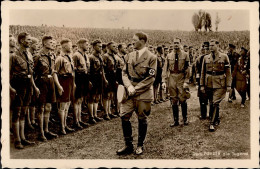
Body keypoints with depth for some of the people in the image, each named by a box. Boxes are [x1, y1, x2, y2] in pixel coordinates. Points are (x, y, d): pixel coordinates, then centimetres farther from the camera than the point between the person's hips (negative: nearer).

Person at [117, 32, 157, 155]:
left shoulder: (151, 57, -5)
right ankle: (128, 145, 10)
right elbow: (124, 73, 8)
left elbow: (150, 78, -9)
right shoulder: (129, 56, 10)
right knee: (124, 116, -2)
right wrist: (129, 86, -11)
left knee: (142, 119, 5)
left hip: (143, 93, -4)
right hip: (129, 93, 4)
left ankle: (140, 146, 21)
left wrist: (136, 89, -13)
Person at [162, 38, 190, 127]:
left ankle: (185, 118, 19)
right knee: (173, 101, 6)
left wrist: (186, 81, -8)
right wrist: (164, 81, -5)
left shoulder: (185, 55, 1)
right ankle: (176, 120, 15)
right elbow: (165, 69, 5)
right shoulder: (169, 56, 7)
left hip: (181, 78, -2)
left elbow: (187, 69, -1)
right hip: (172, 78, 2)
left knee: (182, 100, -2)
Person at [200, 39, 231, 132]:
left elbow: (228, 72, -1)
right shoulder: (206, 58, 6)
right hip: (209, 84, 4)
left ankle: (212, 123, -7)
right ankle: (217, 119, 30)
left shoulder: (224, 57, -1)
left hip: (220, 84, -3)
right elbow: (203, 72, 10)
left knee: (215, 103, -11)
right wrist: (202, 85, 5)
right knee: (212, 103, 12)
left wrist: (228, 85, -6)